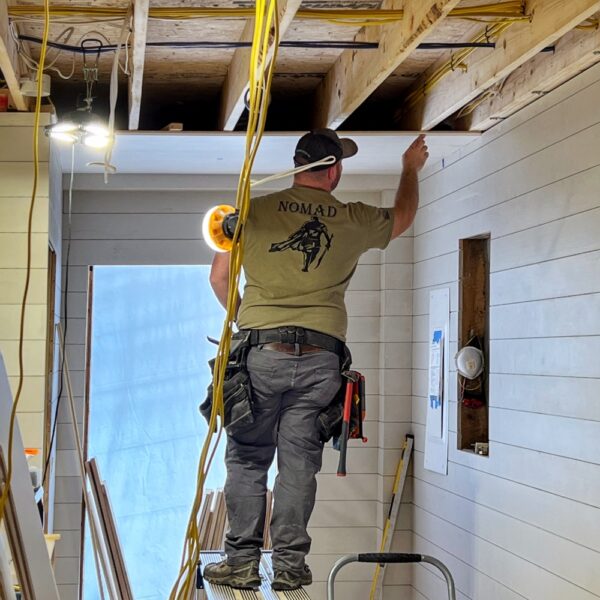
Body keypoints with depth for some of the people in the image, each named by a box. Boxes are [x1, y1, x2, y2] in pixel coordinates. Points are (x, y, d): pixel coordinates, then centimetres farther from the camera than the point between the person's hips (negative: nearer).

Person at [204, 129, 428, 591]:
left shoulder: (255, 211, 4)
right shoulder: (354, 220, 7)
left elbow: (220, 277, 7)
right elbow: (402, 216, 28)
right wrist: (411, 168, 45)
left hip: (261, 351, -1)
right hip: (320, 358, 1)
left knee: (247, 459, 7)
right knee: (299, 463, 5)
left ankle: (243, 561, 7)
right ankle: (290, 564, 9)